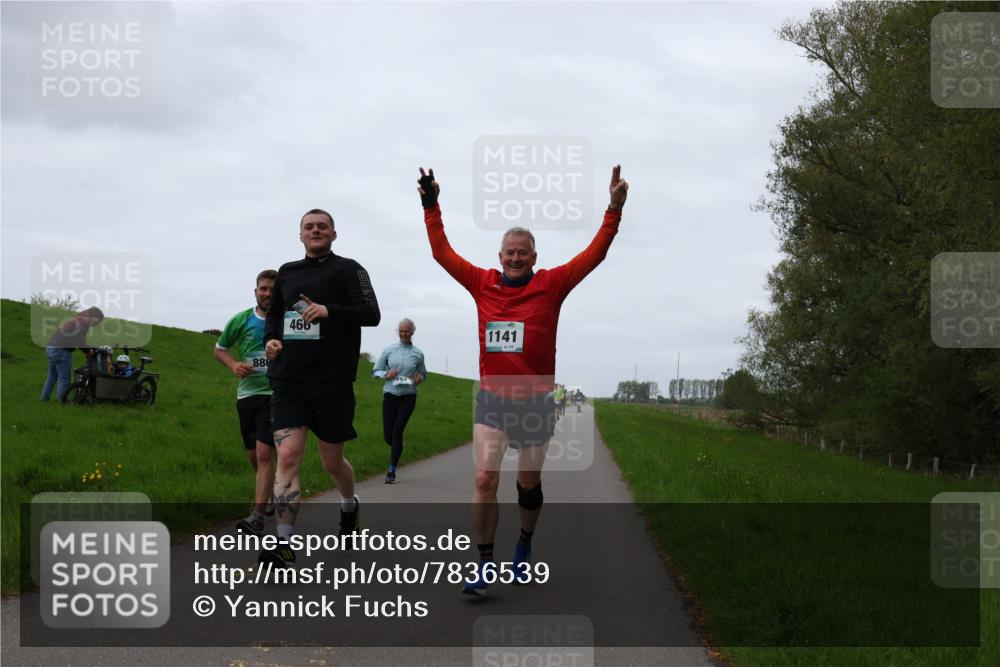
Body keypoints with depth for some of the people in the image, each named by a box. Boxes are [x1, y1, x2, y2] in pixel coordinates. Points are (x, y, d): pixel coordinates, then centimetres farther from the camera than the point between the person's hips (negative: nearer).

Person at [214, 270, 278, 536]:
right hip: (247, 393, 4)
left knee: (264, 453, -15)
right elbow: (219, 349, 15)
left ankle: (258, 516, -14)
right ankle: (274, 493, 40)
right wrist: (234, 365, -5)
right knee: (253, 456, 12)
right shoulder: (240, 320, 2)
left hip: (276, 395, -4)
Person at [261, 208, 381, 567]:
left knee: (332, 461, 11)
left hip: (332, 381, -3)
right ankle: (284, 543, -13)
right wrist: (270, 338, 4)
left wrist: (329, 311, -28)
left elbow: (371, 314, -13)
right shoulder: (287, 272, 13)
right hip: (288, 379, 3)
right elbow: (274, 313, 26)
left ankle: (349, 505, 44)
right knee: (288, 457, -12)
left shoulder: (348, 269, -1)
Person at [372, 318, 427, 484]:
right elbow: (375, 371, 9)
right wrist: (386, 375, -12)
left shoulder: (418, 354, 5)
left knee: (397, 432, -11)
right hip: (390, 395, 1)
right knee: (388, 435, 1)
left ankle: (392, 471, -5)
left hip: (408, 397, -1)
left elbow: (423, 374, 19)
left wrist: (419, 378, -5)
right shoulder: (389, 350, 5)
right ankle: (398, 448, 38)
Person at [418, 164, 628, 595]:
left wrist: (614, 209, -12)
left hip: (536, 400, 0)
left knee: (528, 482, 13)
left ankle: (524, 546, 38)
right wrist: (430, 207, 7)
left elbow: (594, 255, -5)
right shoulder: (482, 283, 2)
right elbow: (443, 253, 10)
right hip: (491, 399, 0)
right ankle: (484, 566, -6)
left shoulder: (551, 285, -2)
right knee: (485, 479, -12)